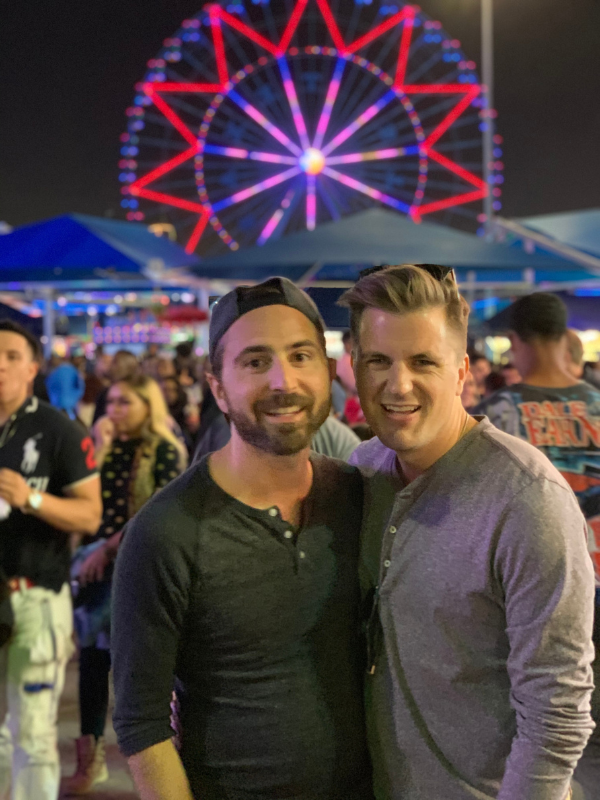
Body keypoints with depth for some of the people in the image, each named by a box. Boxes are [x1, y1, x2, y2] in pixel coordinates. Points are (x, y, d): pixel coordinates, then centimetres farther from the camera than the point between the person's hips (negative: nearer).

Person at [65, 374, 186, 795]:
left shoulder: (165, 452, -5)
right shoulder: (107, 446, 9)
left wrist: (109, 549, -12)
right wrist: (97, 448, -9)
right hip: (98, 566, 5)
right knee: (93, 656, 7)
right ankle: (91, 756, 18)